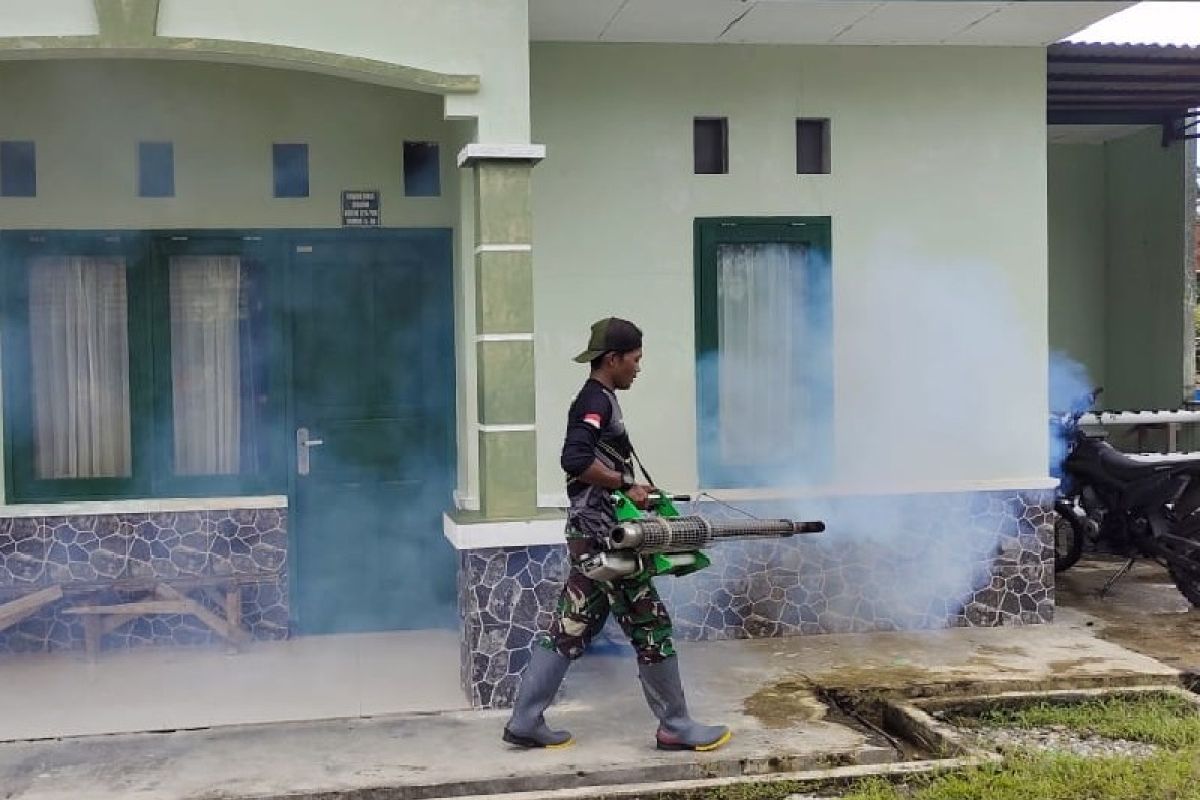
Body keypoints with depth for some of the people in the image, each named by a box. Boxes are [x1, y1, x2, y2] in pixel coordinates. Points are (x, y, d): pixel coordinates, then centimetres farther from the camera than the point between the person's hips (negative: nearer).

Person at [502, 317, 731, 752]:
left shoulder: (597, 399, 17)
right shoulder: (597, 401, -14)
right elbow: (575, 459, -27)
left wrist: (632, 492, 15)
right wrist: (627, 485, -19)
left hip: (592, 535, 10)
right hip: (602, 535, -10)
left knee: (569, 630, 11)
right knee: (651, 626, -1)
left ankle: (525, 723, 15)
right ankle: (675, 727, 10)